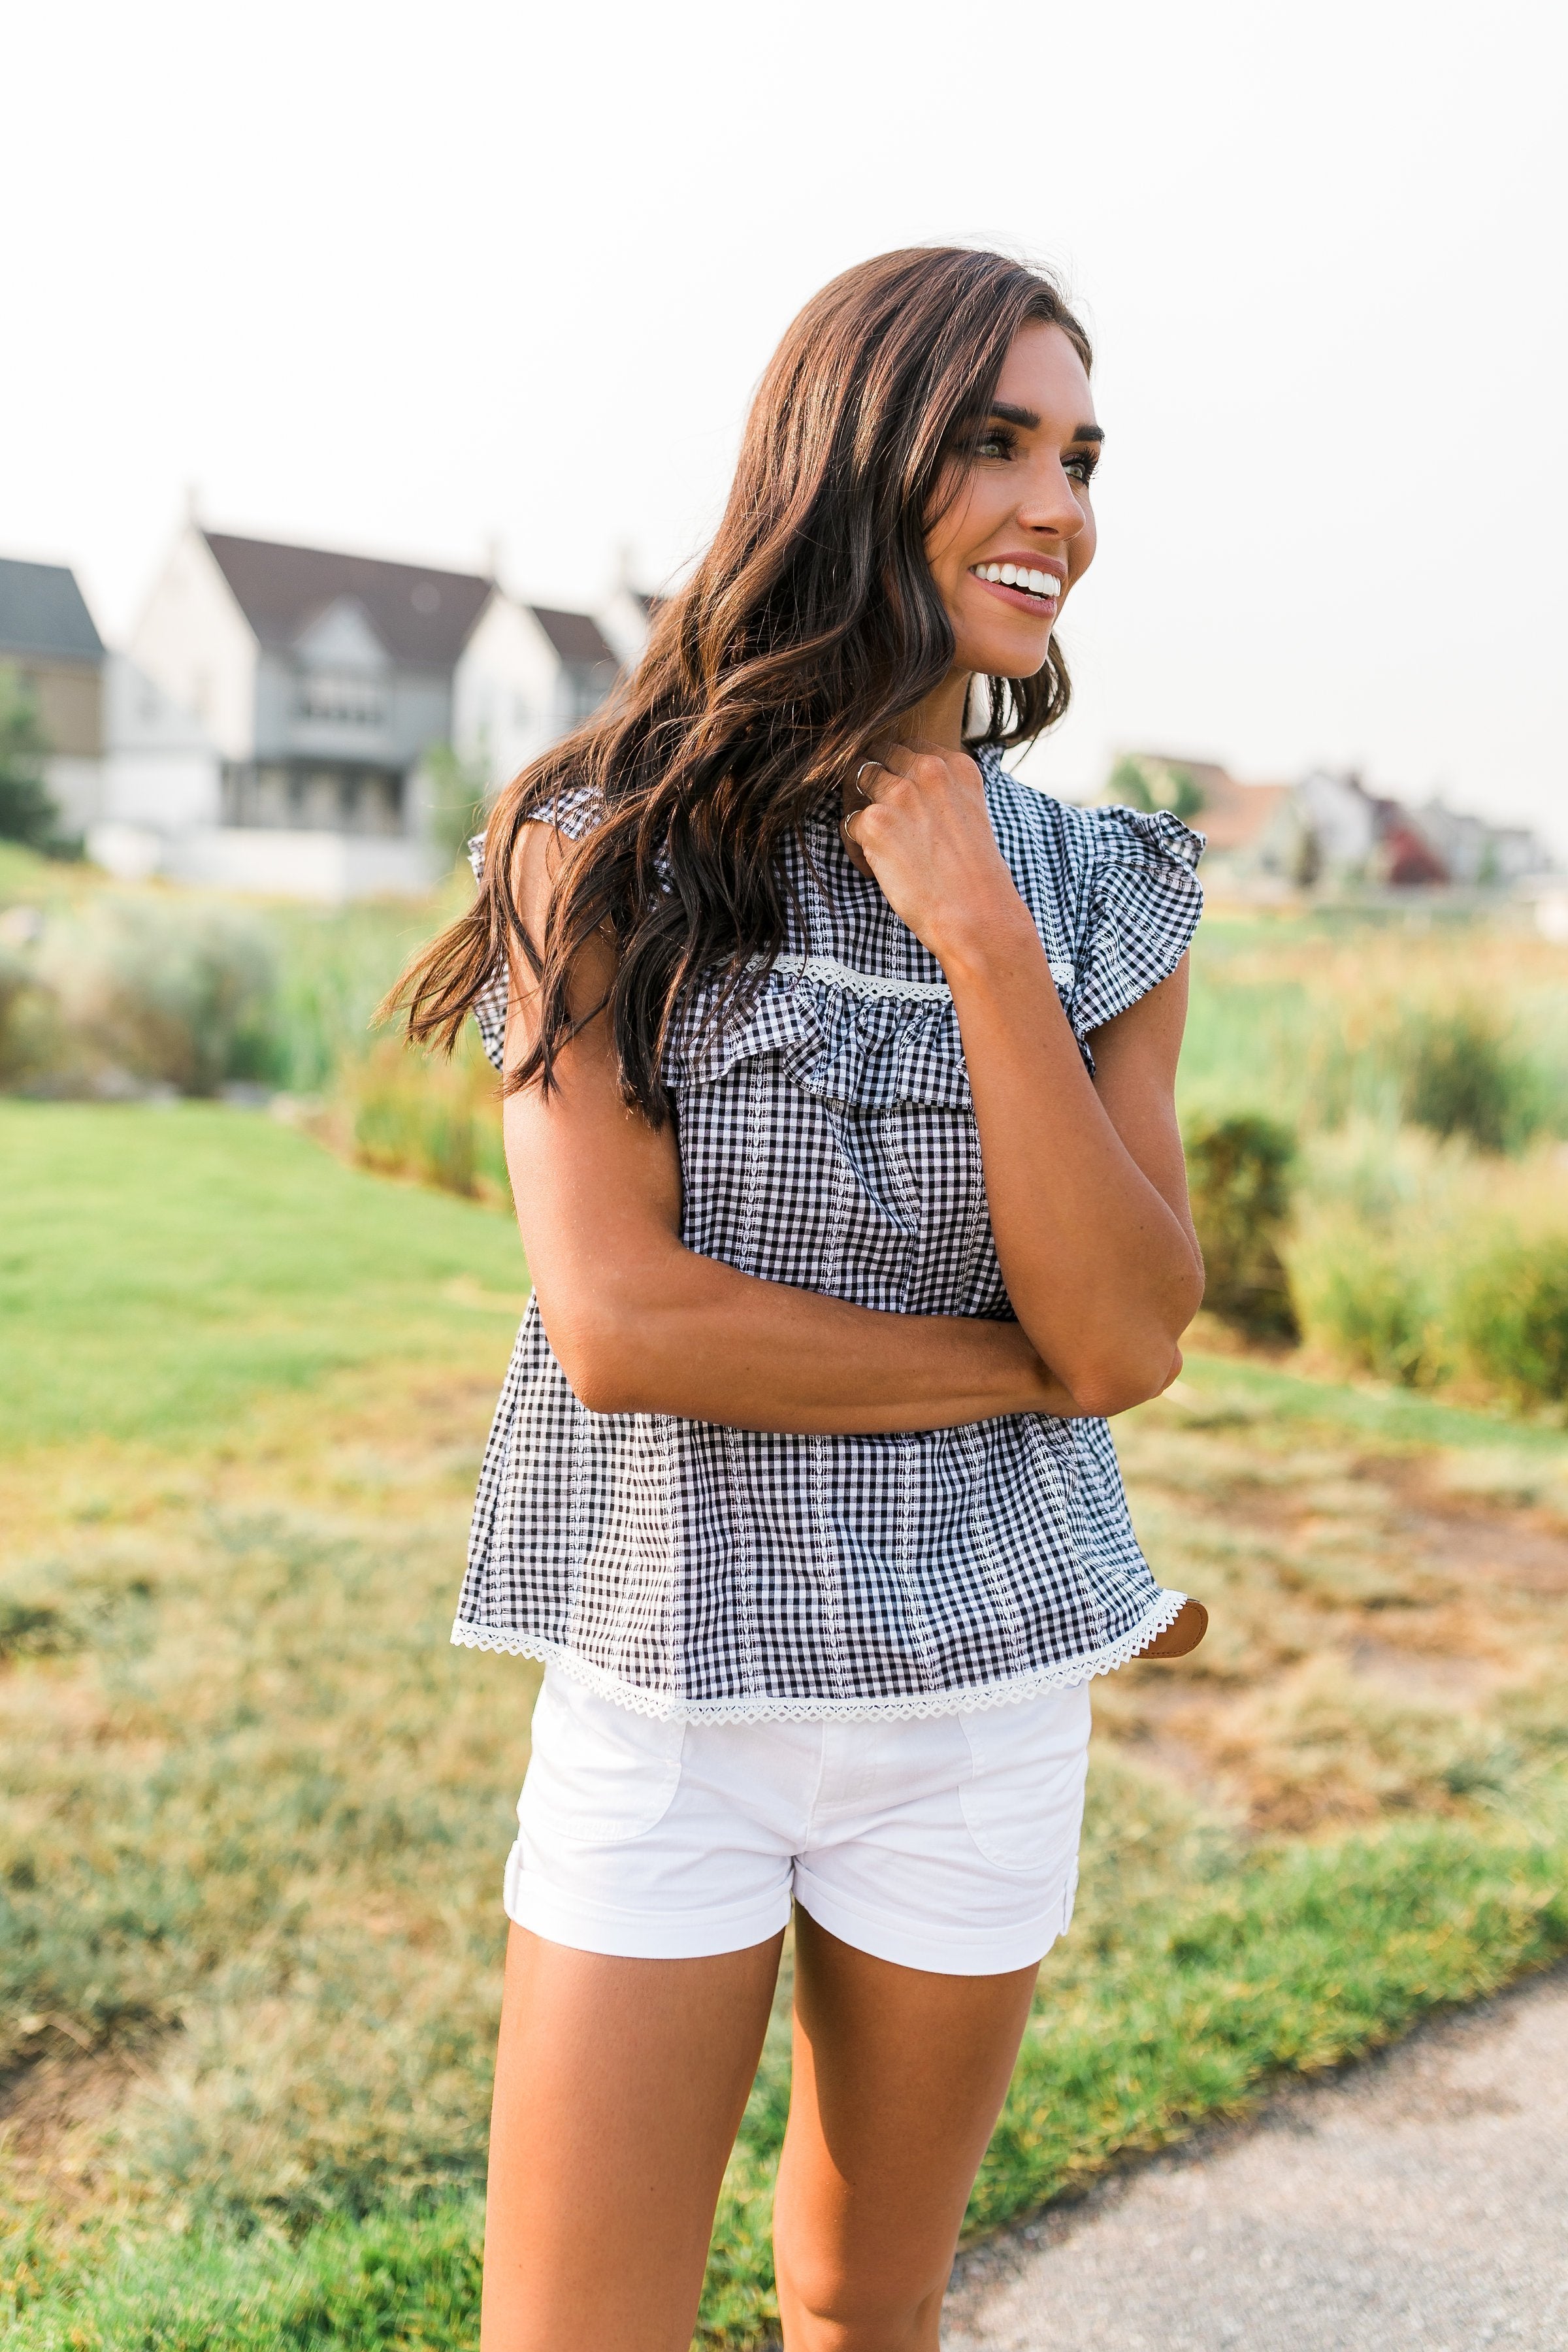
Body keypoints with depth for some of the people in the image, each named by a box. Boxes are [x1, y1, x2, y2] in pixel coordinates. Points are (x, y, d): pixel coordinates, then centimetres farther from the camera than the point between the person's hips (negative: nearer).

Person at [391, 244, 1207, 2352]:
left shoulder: (1103, 899, 0)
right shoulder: (611, 851, -8)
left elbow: (1133, 1338, -11)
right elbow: (617, 1321, -18)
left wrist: (984, 946, -18)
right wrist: (1021, 1365, -12)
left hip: (983, 1705, 3)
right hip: (669, 1696, -2)